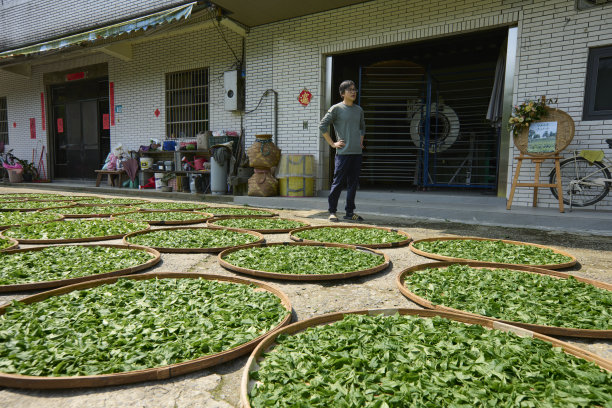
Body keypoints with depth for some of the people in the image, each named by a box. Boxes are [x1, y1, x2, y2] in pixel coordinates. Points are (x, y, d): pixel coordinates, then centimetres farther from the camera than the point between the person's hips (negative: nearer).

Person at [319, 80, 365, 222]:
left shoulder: (359, 110, 16)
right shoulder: (336, 109, -2)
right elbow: (322, 126, -4)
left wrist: (361, 140, 15)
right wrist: (332, 143, -7)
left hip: (357, 152, 6)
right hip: (343, 152, -5)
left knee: (353, 183, 7)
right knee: (338, 183, -3)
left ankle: (350, 212, 15)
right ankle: (332, 211, 9)